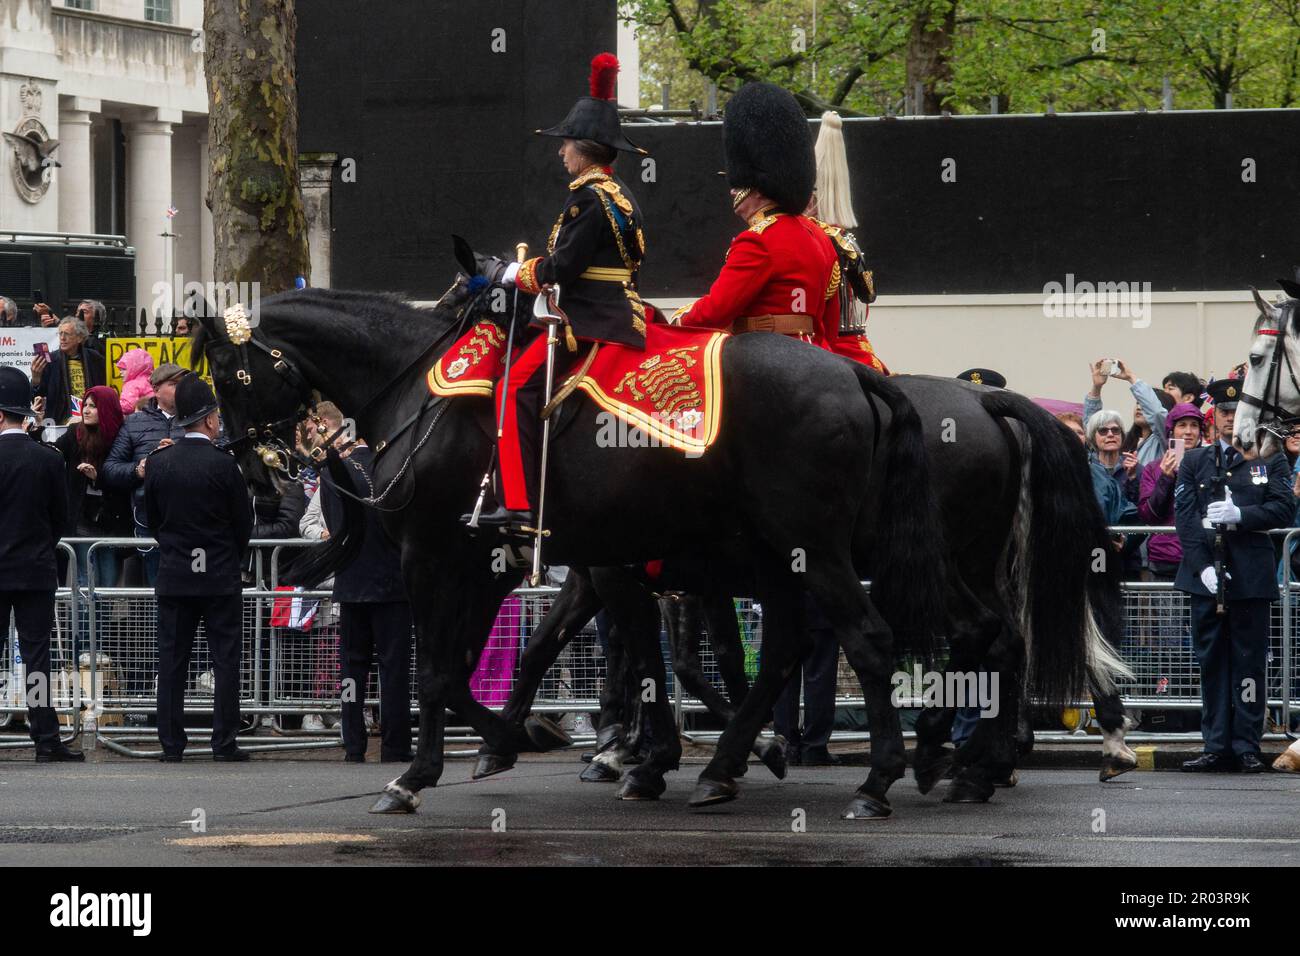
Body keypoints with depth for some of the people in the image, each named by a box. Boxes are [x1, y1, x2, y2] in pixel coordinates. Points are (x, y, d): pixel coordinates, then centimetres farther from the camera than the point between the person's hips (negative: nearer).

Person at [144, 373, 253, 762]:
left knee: (172, 661, 6)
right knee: (226, 660, 2)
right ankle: (224, 742, 0)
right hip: (220, 576, -3)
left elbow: (152, 520, 8)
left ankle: (171, 744, 4)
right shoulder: (222, 464, -11)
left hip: (173, 576, 3)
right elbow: (244, 522, -3)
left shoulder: (158, 464, 0)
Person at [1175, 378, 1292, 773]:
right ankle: (1217, 748, 7)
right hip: (1206, 573, 2)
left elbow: (1284, 509, -2)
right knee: (1212, 662, 3)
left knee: (1249, 662, -1)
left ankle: (1247, 748, 3)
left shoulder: (1270, 459, 8)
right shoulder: (1194, 461, 12)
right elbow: (1185, 517, 3)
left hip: (1251, 574, -2)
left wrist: (1239, 515, -15)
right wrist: (1202, 565, -9)